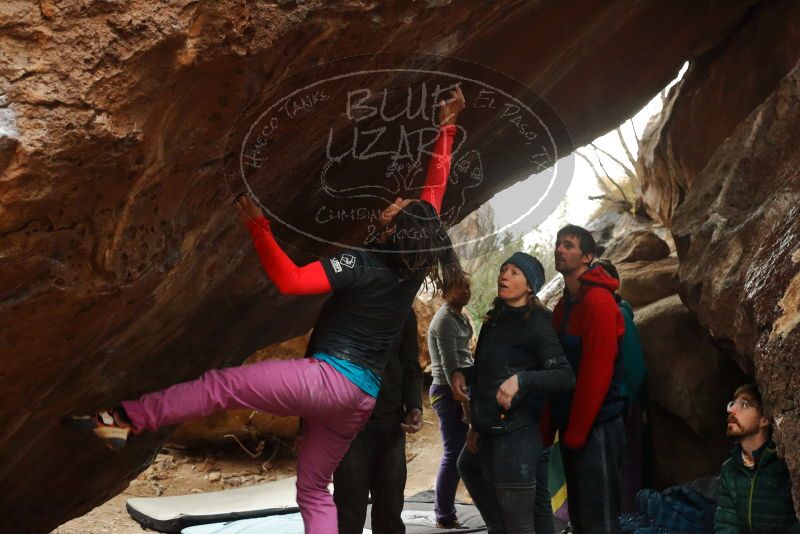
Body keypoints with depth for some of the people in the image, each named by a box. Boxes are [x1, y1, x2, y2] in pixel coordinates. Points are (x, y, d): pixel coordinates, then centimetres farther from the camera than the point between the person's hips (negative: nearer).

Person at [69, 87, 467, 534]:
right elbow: (436, 186, 13)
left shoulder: (363, 265, -14)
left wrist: (259, 228, -17)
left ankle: (125, 420, -15)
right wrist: (448, 128, 19)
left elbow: (290, 280, -19)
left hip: (329, 379, -7)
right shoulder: (419, 262, 3)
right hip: (363, 396, 7)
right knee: (315, 490, 16)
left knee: (222, 385, -8)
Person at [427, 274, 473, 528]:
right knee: (453, 453, -6)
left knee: (458, 452, 12)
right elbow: (450, 366, -19)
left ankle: (444, 509, 20)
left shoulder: (460, 317, 15)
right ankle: (445, 516, 1)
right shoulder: (445, 320, -14)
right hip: (449, 391, -9)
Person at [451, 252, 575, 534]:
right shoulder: (494, 320, 13)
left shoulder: (535, 324, -9)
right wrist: (461, 373, 6)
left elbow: (565, 377, -19)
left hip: (516, 431, -8)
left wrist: (520, 379, -32)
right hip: (489, 429, 8)